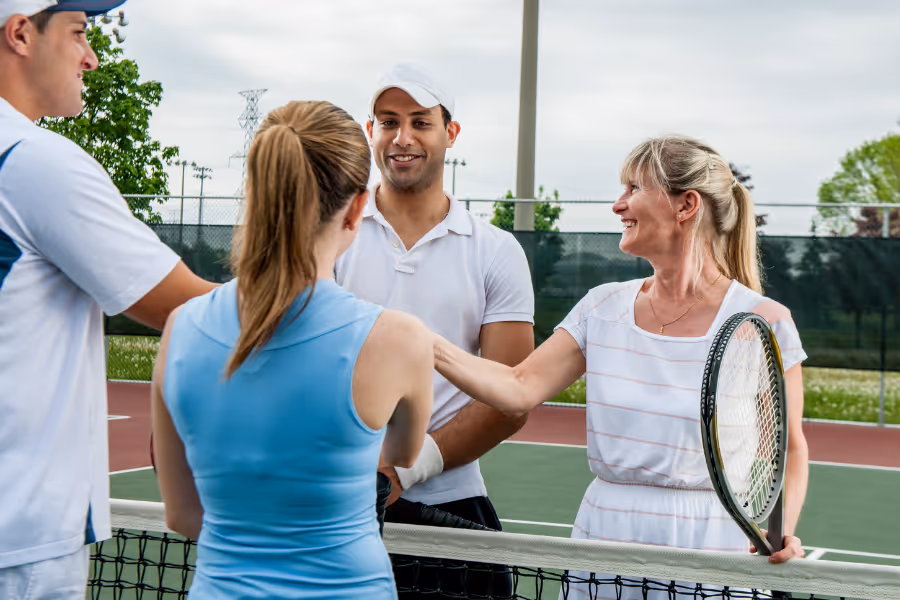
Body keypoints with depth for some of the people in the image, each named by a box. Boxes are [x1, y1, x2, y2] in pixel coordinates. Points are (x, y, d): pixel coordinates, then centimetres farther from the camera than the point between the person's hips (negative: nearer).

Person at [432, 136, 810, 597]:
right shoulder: (603, 308, 3)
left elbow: (789, 451, -1)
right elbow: (520, 389, -3)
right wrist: (425, 344, -13)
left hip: (706, 550, -3)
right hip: (601, 538, 4)